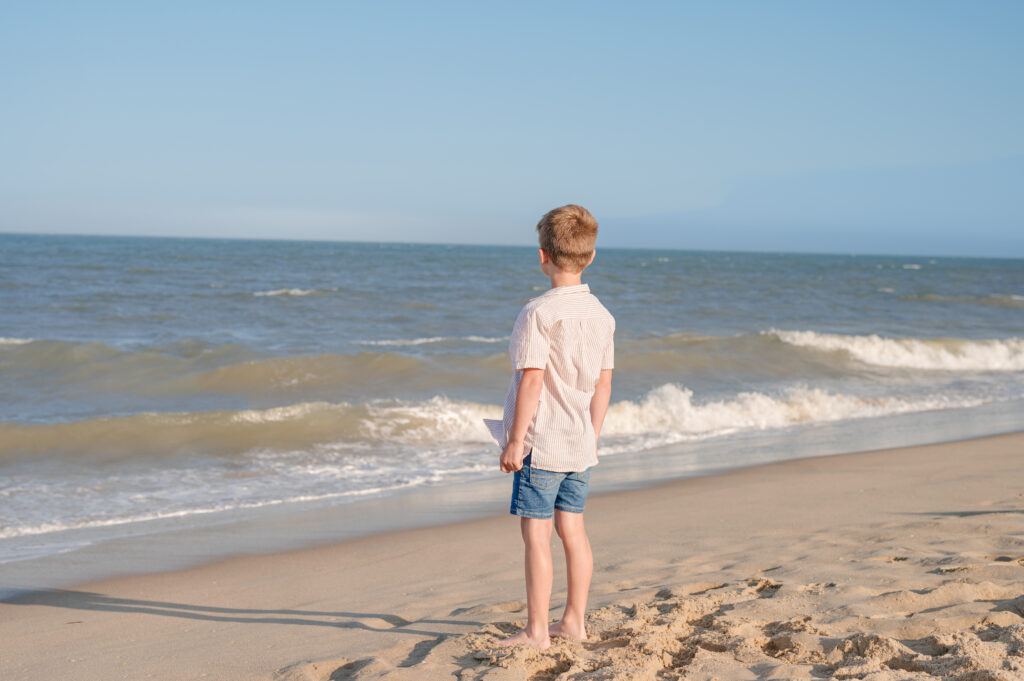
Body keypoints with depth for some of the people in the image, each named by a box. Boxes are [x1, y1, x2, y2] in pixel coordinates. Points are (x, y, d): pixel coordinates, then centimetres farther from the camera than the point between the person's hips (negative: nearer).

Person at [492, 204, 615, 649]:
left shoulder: (538, 313, -16)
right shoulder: (601, 315, 6)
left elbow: (532, 380, -19)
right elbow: (603, 384, 10)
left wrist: (515, 441, -13)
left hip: (542, 443, -7)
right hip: (580, 444, 7)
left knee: (536, 532, -1)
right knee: (572, 528, 14)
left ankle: (537, 630, 3)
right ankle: (574, 621, 22)